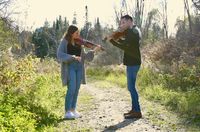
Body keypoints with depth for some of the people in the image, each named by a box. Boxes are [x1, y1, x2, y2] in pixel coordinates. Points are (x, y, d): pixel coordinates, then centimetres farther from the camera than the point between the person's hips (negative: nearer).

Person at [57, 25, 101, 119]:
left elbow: (84, 56, 11)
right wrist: (72, 57, -25)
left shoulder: (79, 43, 12)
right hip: (69, 67, -5)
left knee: (76, 89, 4)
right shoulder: (64, 42, -2)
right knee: (71, 89, -14)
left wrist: (94, 50, -1)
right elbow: (60, 55, -14)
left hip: (79, 67, 5)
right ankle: (67, 112, -8)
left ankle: (73, 110, 15)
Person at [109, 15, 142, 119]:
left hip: (133, 63, -10)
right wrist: (118, 38, 3)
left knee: (131, 87, -7)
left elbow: (125, 46, -23)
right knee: (131, 86, 14)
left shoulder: (132, 31, -14)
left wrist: (112, 40, -17)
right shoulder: (134, 30, 18)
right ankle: (134, 109, 20)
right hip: (133, 62, 10)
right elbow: (126, 44, 17)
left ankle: (137, 111, -3)